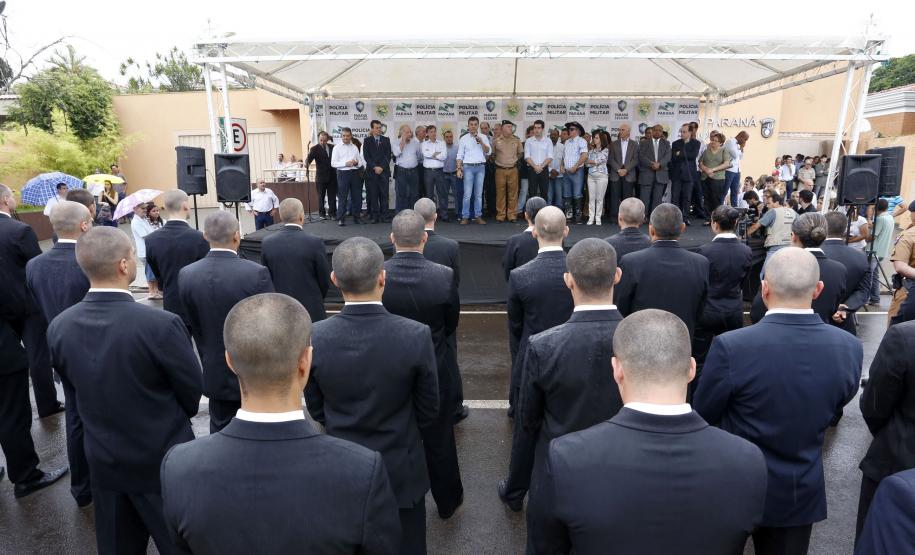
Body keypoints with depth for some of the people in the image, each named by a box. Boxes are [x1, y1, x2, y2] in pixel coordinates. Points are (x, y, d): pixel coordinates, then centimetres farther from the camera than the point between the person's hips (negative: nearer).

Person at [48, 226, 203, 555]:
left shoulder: (58, 328, -11)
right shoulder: (161, 324, -28)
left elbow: (74, 394, 4)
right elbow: (192, 391, -13)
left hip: (103, 462, 5)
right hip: (164, 461, -5)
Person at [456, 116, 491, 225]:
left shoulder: (483, 137, 9)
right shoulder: (464, 139, 5)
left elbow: (488, 152, 2)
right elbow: (460, 156, 4)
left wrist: (481, 142, -11)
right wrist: (459, 169, -4)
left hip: (480, 167, 2)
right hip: (468, 167, -2)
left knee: (479, 193, 4)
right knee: (467, 193, -6)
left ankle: (478, 216, 9)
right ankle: (465, 216, -1)